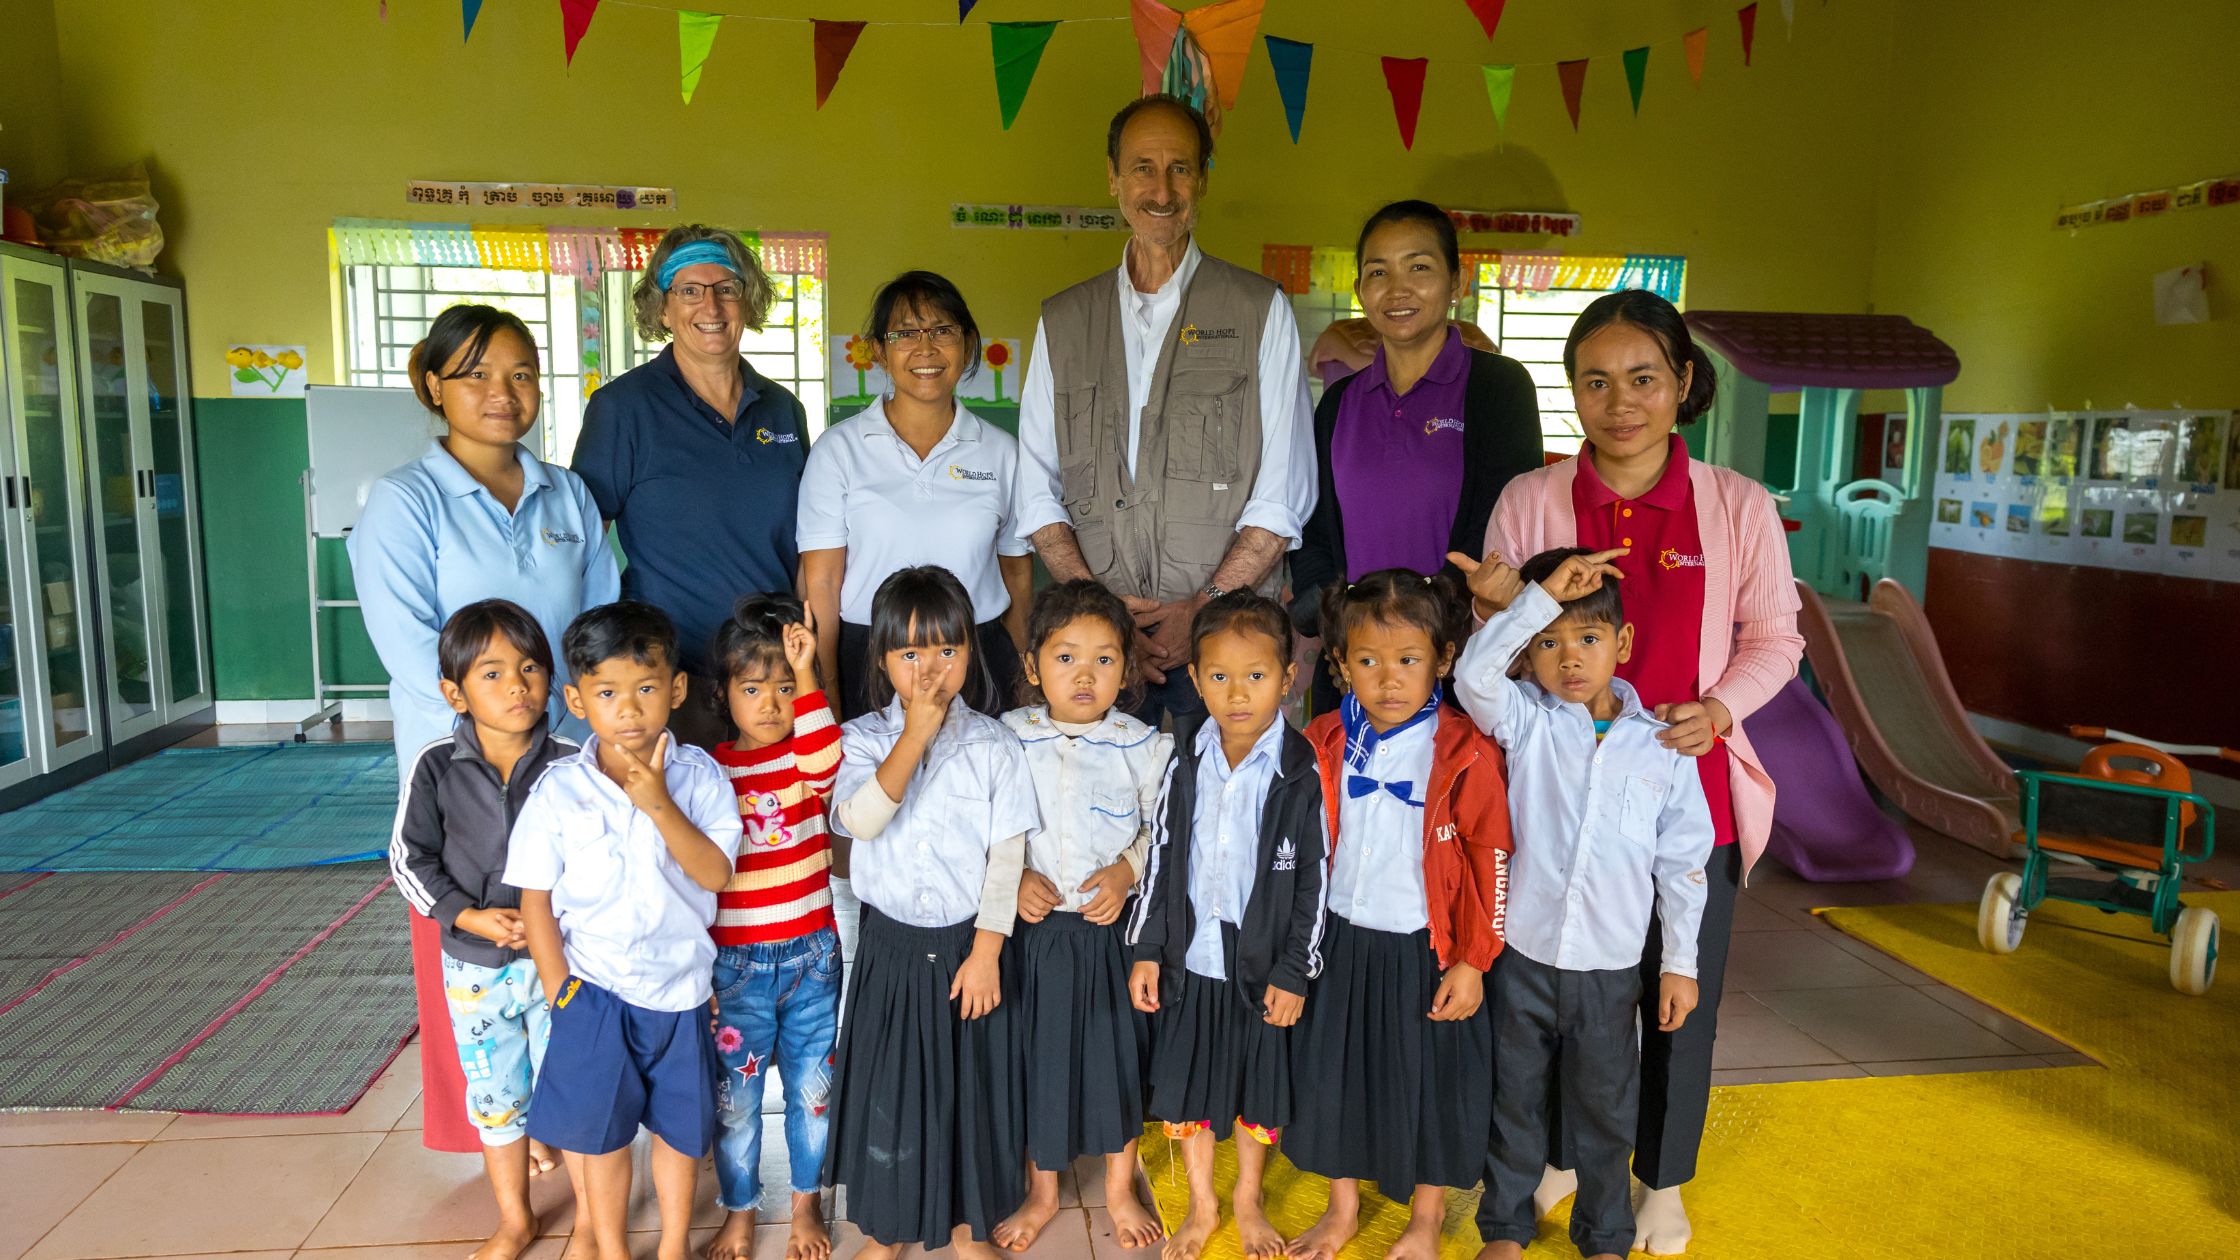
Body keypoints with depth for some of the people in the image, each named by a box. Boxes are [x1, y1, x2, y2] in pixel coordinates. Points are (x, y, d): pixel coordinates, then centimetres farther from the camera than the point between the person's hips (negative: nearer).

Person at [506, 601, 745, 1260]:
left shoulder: (699, 776, -9)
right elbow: (536, 896, -3)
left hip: (679, 986, 1)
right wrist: (559, 992, -4)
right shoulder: (558, 789, -10)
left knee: (680, 1127, 16)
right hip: (594, 989, -1)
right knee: (601, 1131, 13)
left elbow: (716, 872, -18)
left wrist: (660, 806, -28)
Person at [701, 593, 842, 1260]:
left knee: (811, 1087, 14)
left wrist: (804, 676, -39)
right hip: (732, 963, 0)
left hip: (811, 956, 0)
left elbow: (823, 763, -33)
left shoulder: (813, 757, -5)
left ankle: (807, 1204, 36)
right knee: (734, 1097, 13)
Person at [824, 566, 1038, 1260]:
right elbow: (860, 820, -24)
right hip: (891, 947, 0)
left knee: (969, 1085, 12)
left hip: (966, 945, 0)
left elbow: (1006, 856, -6)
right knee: (887, 1086, 11)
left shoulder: (993, 745, -6)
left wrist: (986, 951, -10)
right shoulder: (864, 738, -5)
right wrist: (916, 735, -26)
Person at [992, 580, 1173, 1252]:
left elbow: (1163, 830, 0)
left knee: (1118, 1056, 13)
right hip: (1035, 927, 1)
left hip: (1113, 927, 0)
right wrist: (1013, 877, -13)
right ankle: (1042, 1193, 37)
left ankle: (1120, 1191, 37)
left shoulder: (1142, 744, -7)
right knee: (1037, 1057, 14)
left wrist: (1126, 871, -15)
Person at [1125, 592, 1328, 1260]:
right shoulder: (1186, 760, -4)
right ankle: (1201, 1205, 37)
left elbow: (1312, 880, -9)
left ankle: (1248, 1199, 41)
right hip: (1189, 956, 3)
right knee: (1185, 1085, 15)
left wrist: (1294, 972, -9)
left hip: (1263, 962, -2)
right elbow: (1161, 857, 3)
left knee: (1260, 1090, 15)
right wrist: (1147, 948, 1)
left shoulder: (1300, 773, -13)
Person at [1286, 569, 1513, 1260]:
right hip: (1342, 942, 4)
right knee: (1335, 1071, 16)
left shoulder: (1465, 754, -15)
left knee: (1430, 1079, 12)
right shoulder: (1324, 745, -3)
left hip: (1428, 950, -3)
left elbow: (1491, 862, -10)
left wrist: (1472, 961, -9)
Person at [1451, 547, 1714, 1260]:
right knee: (1515, 1095, 17)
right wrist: (1541, 593, -26)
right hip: (1523, 953, 0)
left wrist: (1680, 962, 3)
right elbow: (1474, 677, -28)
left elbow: (1681, 863, 3)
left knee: (1604, 1107, 16)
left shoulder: (1661, 747, -3)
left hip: (1610, 966, 0)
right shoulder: (1527, 720, -6)